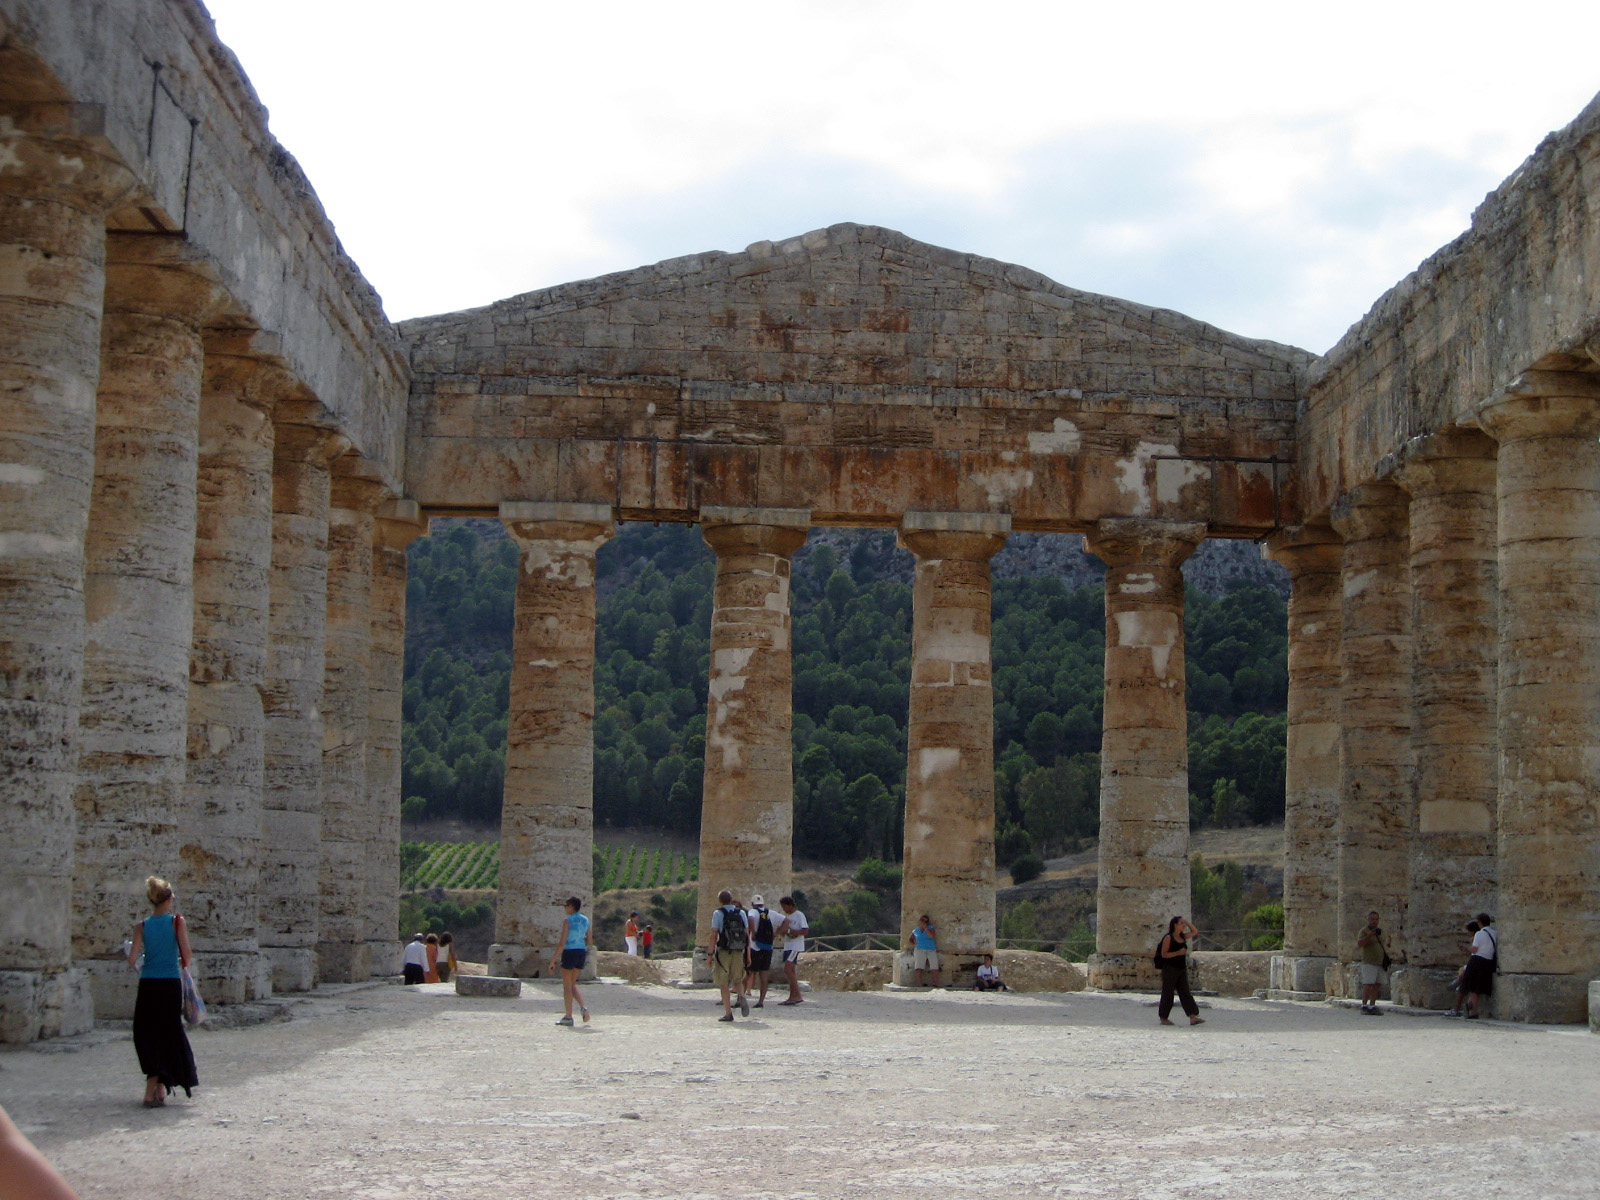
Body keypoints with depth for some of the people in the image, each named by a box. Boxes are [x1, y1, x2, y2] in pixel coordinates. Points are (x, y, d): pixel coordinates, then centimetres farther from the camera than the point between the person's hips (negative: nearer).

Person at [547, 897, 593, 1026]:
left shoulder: (567, 921, -12)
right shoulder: (585, 920, 7)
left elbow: (562, 943, -17)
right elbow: (590, 942, 10)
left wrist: (553, 960, -13)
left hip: (569, 952, -6)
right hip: (581, 953, 6)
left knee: (567, 985, 4)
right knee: (572, 984, 19)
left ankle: (568, 1017, 6)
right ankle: (583, 1008, -2)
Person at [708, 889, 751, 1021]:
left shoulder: (718, 914, -2)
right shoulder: (741, 913, 9)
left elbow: (714, 935, -8)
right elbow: (747, 934, 7)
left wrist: (710, 954, -4)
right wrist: (748, 955, 10)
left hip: (724, 952, -3)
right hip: (739, 952, 3)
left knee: (724, 983, 5)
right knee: (737, 979, 20)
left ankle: (728, 1013, 2)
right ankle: (741, 996, -11)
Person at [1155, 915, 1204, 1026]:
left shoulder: (1183, 937, 11)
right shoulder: (1168, 938, -9)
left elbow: (1195, 931, 22)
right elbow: (1163, 954, -14)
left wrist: (1187, 922, 9)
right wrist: (1178, 953, -23)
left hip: (1182, 969, 7)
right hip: (1170, 969, -7)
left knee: (1185, 993, 0)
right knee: (1168, 993, 0)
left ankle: (1193, 1017, -7)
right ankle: (1163, 1018, 9)